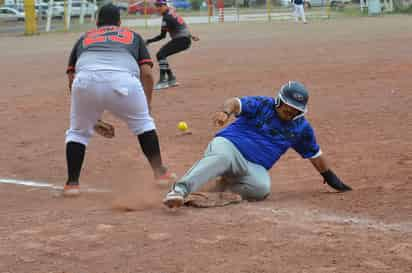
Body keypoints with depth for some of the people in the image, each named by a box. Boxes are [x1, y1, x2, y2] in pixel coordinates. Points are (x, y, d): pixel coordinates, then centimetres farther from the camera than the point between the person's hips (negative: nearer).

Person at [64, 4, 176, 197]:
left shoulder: (84, 38, 33)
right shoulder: (133, 36, 31)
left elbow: (72, 78, 25)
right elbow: (147, 73, 18)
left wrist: (90, 114, 30)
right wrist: (146, 107, 24)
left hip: (86, 80, 1)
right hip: (123, 82, -1)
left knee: (78, 131, 21)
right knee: (143, 123, 23)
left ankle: (72, 183, 14)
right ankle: (160, 173, 22)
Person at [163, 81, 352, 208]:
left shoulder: (301, 128, 13)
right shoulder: (262, 105, 0)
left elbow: (315, 155, 25)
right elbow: (236, 103, -18)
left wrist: (332, 179, 30)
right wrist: (226, 111, -42)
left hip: (255, 167, 4)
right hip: (229, 144, -4)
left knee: (262, 188, -33)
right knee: (222, 157, -43)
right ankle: (179, 189, -57)